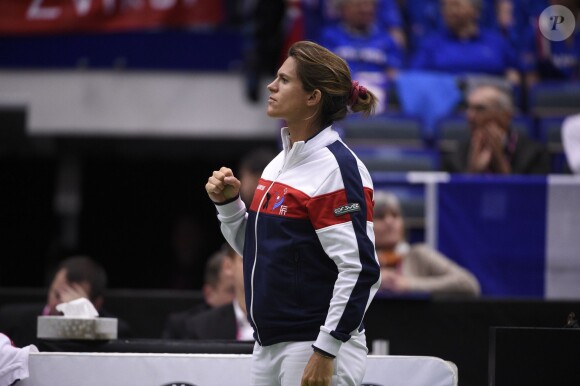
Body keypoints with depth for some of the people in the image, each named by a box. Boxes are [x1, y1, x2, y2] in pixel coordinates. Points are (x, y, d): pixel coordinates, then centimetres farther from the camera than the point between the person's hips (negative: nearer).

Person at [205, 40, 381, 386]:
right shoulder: (282, 162, 14)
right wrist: (228, 202, 6)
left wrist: (326, 351, -21)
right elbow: (255, 248, 24)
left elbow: (361, 270, -20)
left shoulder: (336, 168, -14)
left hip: (317, 346, -9)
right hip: (269, 346, 9)